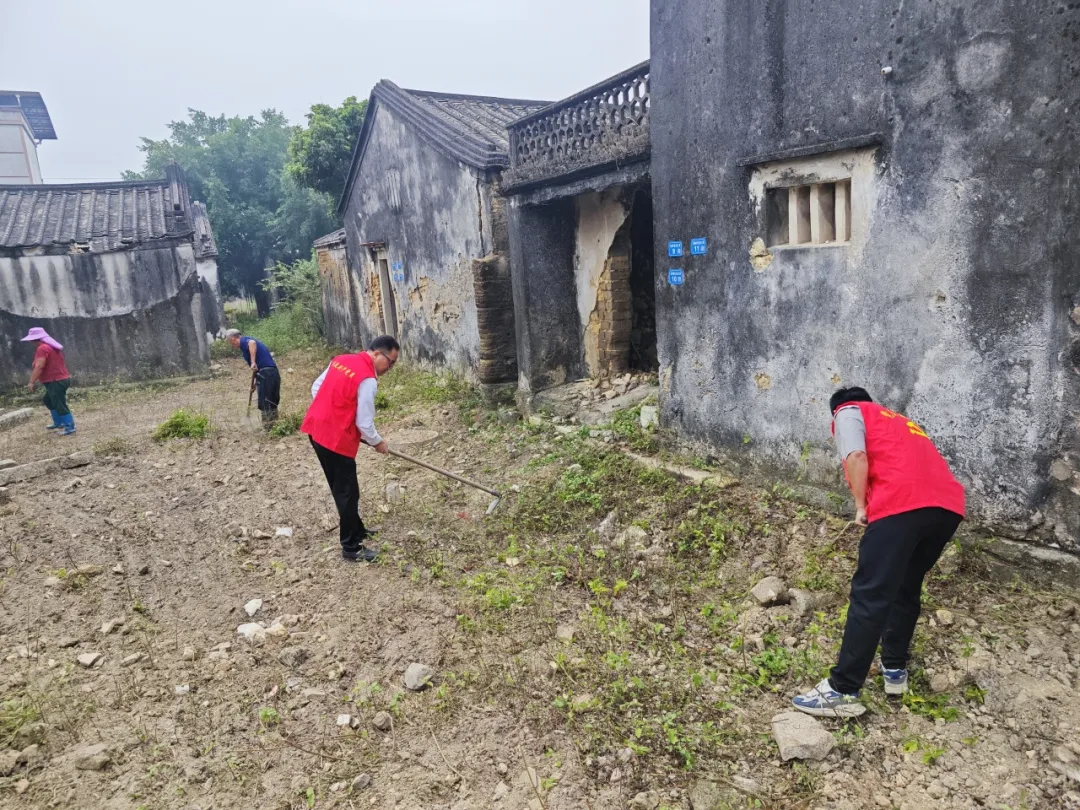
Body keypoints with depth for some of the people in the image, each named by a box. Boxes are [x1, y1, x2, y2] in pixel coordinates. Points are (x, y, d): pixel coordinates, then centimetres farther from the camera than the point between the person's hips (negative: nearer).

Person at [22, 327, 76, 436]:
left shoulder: (42, 348, -17)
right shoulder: (51, 346, 16)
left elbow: (39, 367, -24)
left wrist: (31, 382, -21)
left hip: (56, 381, -11)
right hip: (61, 379, 11)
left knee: (60, 405, -7)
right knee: (49, 401, 24)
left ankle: (70, 427, -4)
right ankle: (58, 423, 30)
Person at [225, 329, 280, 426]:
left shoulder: (243, 341, 1)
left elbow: (252, 342, -26)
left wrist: (253, 362, -29)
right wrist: (256, 382, 30)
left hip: (265, 374, -9)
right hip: (274, 372, 9)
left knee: (264, 404, -2)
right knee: (273, 403, 14)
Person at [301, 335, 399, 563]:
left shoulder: (341, 359, 7)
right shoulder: (368, 380, -19)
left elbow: (316, 388, 14)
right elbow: (364, 422, -16)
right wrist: (377, 442, 1)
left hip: (316, 428, 9)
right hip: (336, 438, -9)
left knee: (342, 489, 21)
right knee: (347, 493, 1)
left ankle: (357, 530, 35)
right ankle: (351, 548, 10)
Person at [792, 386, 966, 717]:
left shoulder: (848, 413, 17)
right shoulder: (896, 420, 39)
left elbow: (857, 456, -4)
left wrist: (861, 506, 3)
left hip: (903, 504, -8)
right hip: (948, 505, 8)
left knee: (870, 595, -7)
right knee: (907, 588, 23)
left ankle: (843, 692, -5)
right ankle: (895, 669, 31)